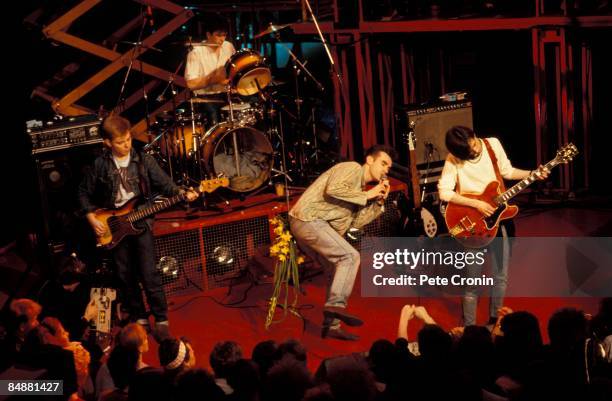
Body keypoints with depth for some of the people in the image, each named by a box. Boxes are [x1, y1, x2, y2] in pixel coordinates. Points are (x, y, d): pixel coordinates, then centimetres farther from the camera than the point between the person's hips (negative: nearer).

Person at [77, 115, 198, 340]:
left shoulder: (144, 161, -3)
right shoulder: (100, 166, -2)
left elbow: (165, 185, -2)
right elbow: (84, 193, 9)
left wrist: (183, 194, -19)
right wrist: (92, 219, 1)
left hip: (140, 222, -2)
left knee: (149, 275, -8)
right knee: (127, 277, 9)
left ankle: (161, 320, 3)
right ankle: (139, 318, 24)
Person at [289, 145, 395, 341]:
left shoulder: (359, 187, 23)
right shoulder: (353, 168, -4)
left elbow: (355, 222, 14)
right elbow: (332, 189, -23)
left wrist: (378, 201, 8)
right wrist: (367, 195, -13)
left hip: (306, 225, 10)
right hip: (308, 219, -10)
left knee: (340, 266, 10)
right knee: (350, 256, -16)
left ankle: (331, 325, 11)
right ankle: (336, 304, -21)